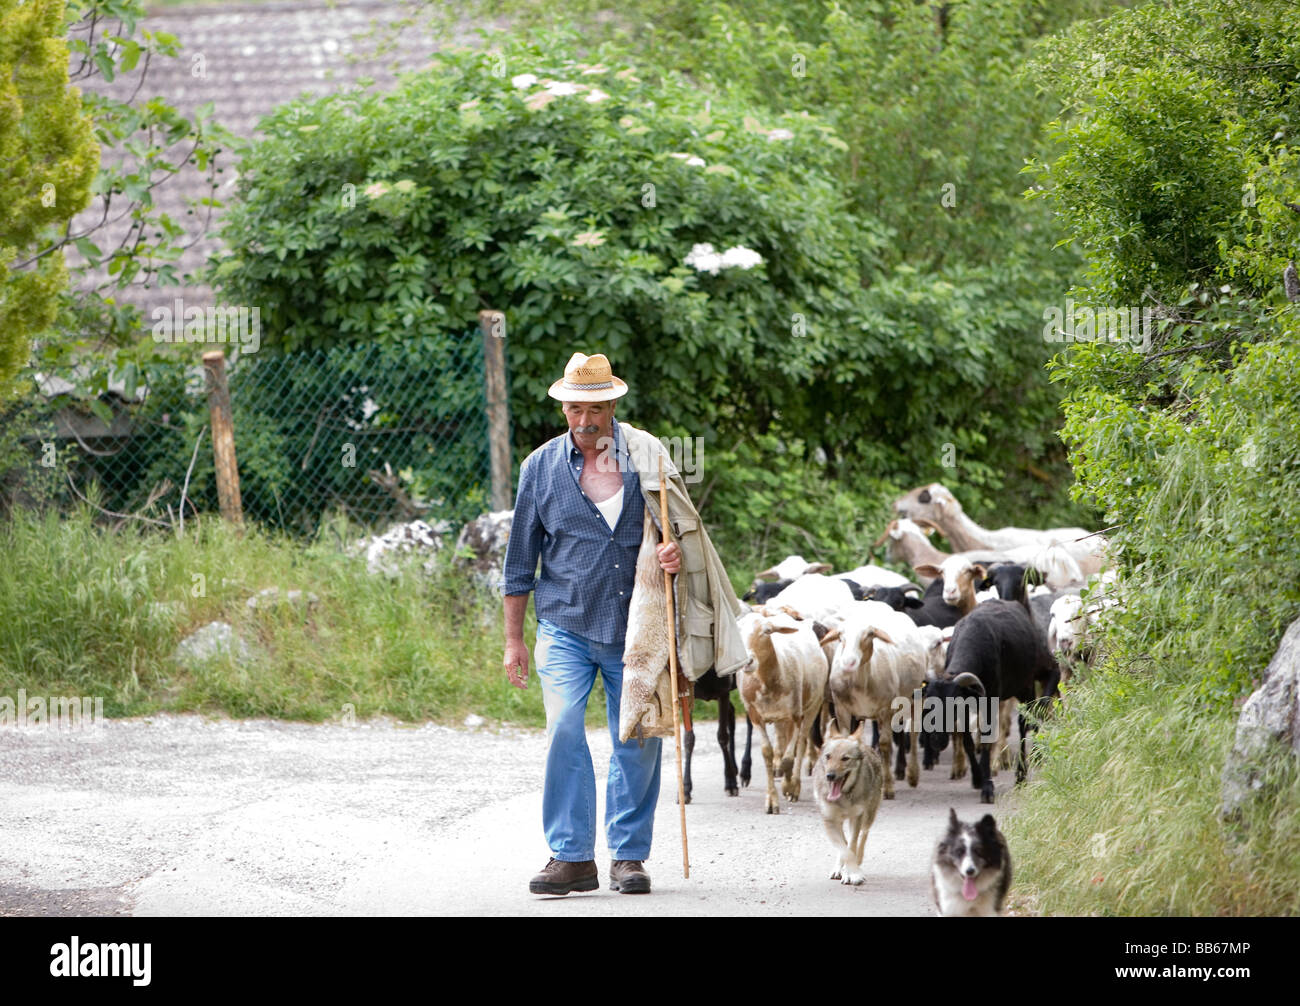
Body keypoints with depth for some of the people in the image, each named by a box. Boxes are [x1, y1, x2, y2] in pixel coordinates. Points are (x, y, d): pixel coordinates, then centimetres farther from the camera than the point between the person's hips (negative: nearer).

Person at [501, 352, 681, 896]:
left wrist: (675, 550, -12)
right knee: (564, 730, -14)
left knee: (638, 740, 1)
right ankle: (571, 856, -11)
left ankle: (629, 854, 12)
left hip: (633, 626, 1)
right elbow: (520, 559, 10)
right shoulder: (542, 466, 5)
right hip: (566, 625, 0)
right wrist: (513, 639, 8)